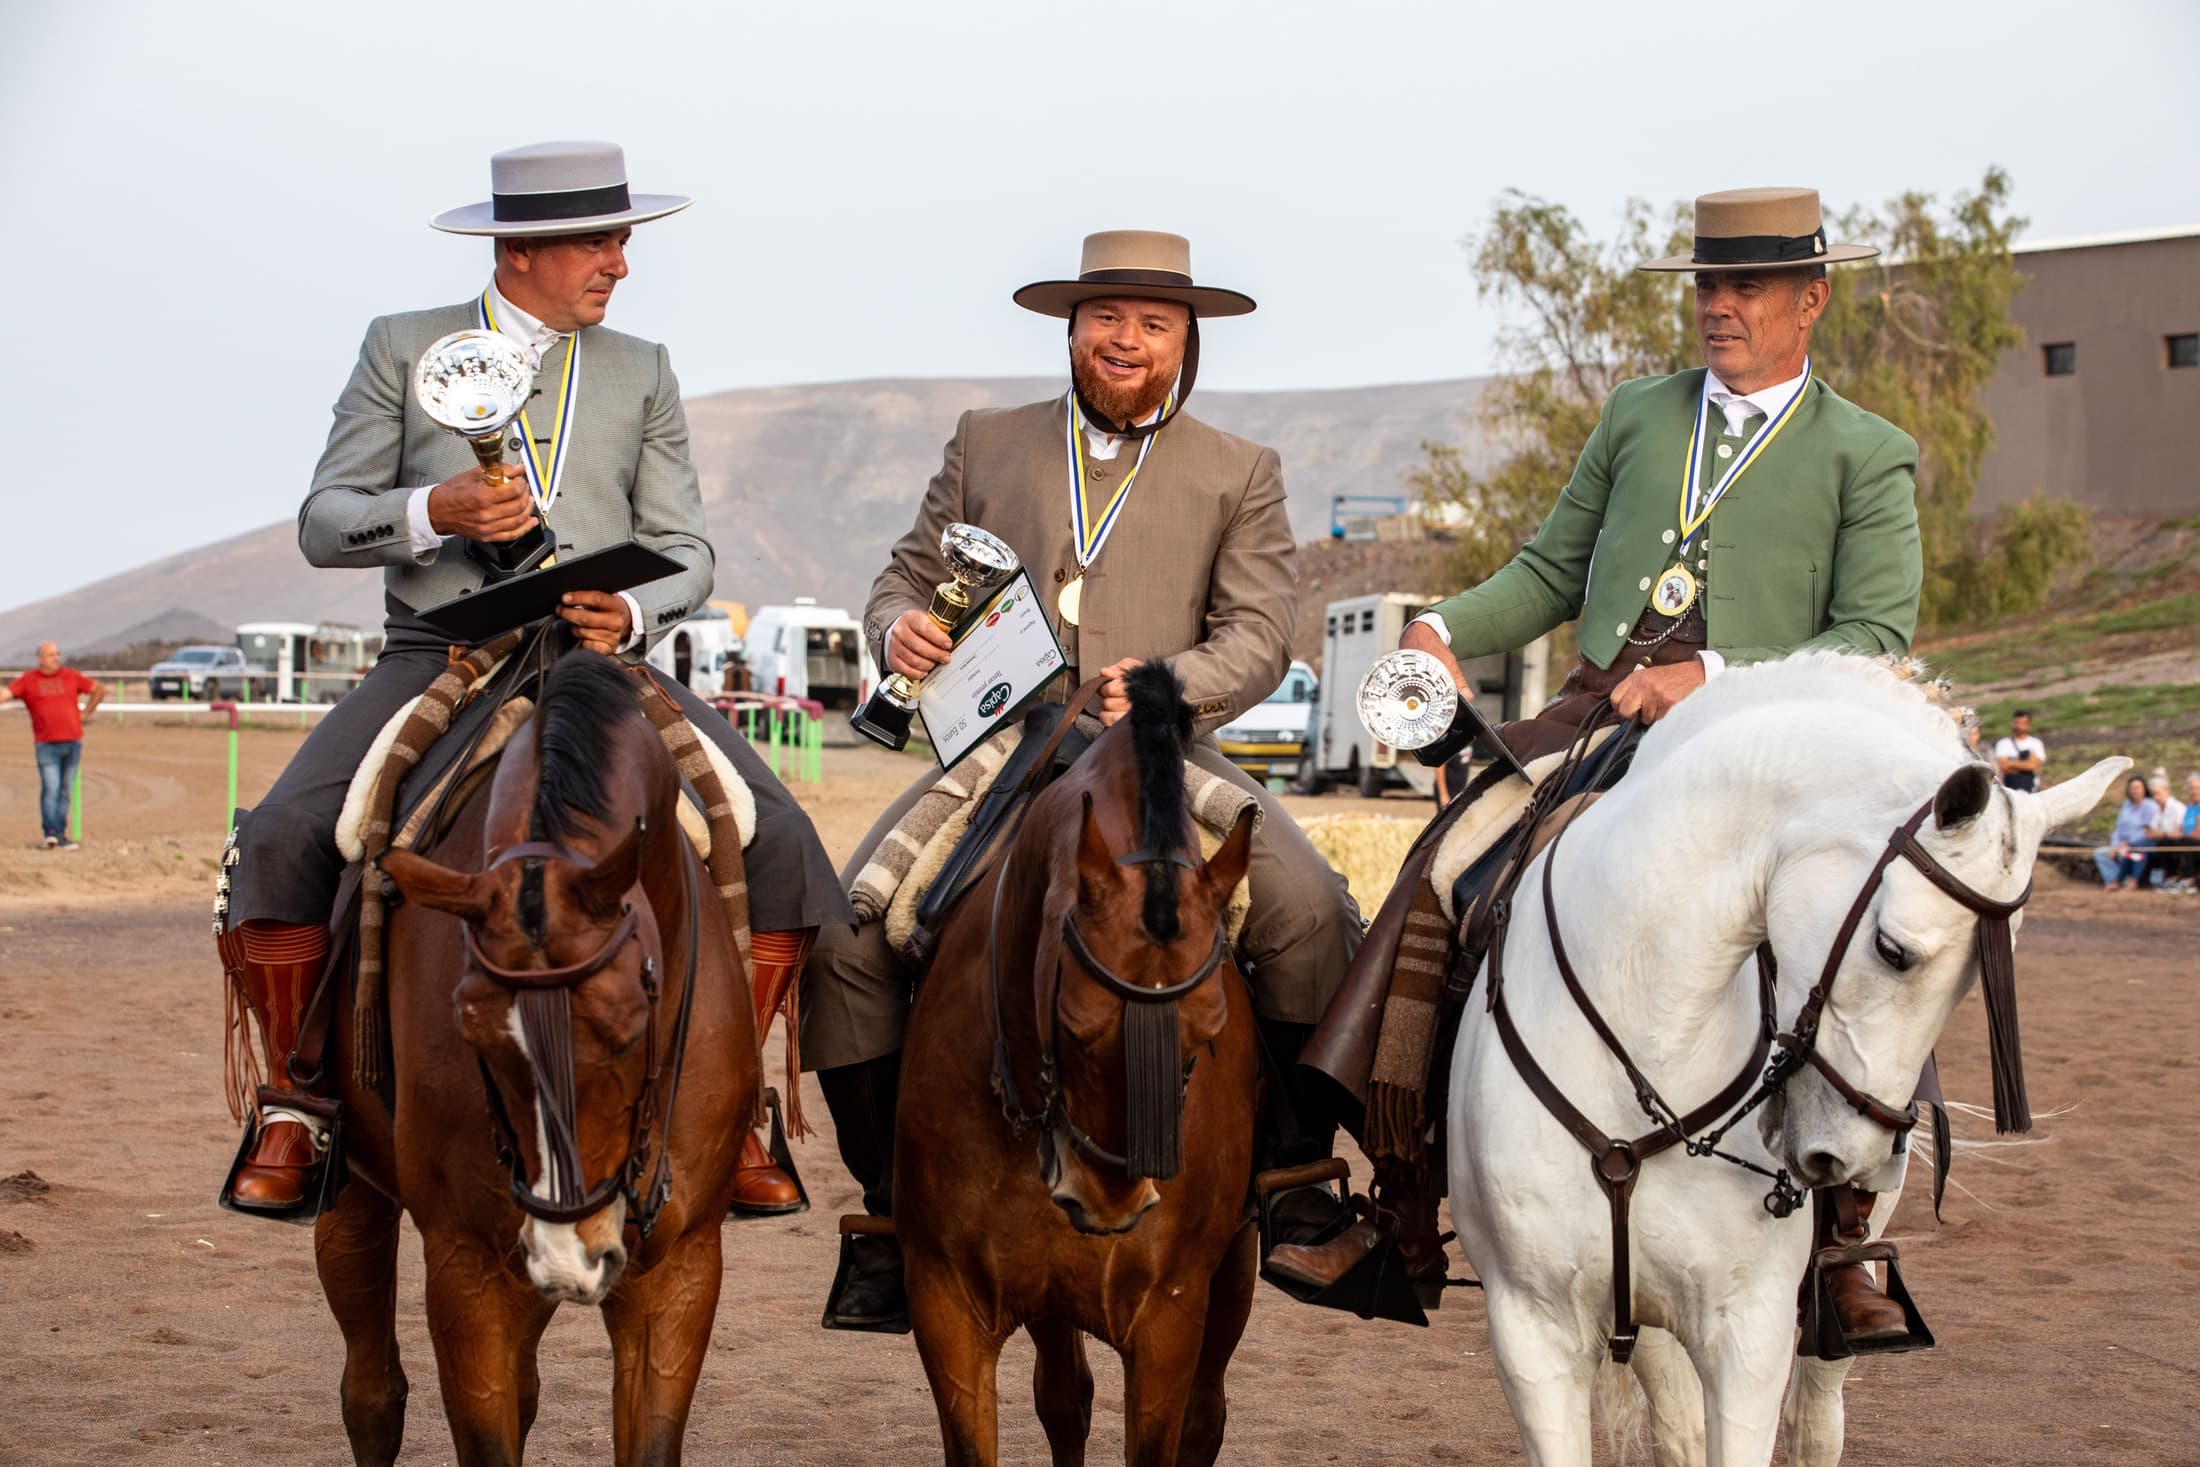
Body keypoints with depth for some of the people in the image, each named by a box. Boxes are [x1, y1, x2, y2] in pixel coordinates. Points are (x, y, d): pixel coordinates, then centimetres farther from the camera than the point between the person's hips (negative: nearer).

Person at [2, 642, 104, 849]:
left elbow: (99, 690, 17)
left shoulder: (70, 676, 9)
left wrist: (84, 713, 11)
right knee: (50, 789, -13)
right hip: (46, 745, -2)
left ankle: (59, 834, 10)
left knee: (65, 791, 5)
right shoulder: (28, 681, 4)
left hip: (72, 742, 2)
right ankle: (50, 833, -15)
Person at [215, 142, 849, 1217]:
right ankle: (293, 1105, -5)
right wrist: (436, 512, -16)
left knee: (779, 840, -19)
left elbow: (686, 547, 10)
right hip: (436, 658, -1)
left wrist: (632, 614, -14)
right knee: (281, 838, -25)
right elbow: (323, 523, 5)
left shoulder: (642, 372, 16)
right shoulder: (403, 349, 9)